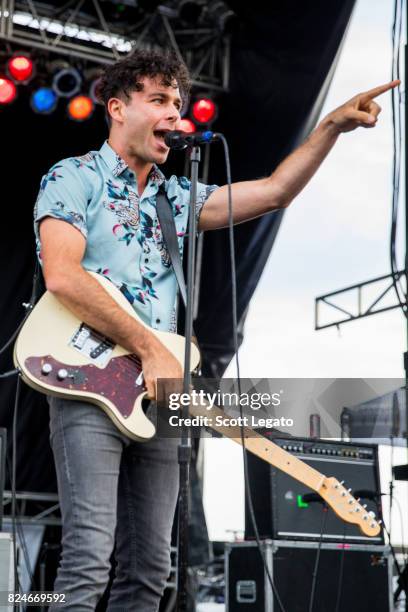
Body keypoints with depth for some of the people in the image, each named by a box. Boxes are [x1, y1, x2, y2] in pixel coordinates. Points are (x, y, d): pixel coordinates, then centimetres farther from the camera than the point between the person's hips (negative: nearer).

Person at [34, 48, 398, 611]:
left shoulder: (177, 198, 20)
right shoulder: (74, 179, 0)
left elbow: (272, 192, 15)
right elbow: (61, 275, -15)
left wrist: (333, 125, 5)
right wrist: (151, 349, -18)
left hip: (157, 393, 7)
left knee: (149, 566, 6)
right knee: (89, 556, -15)